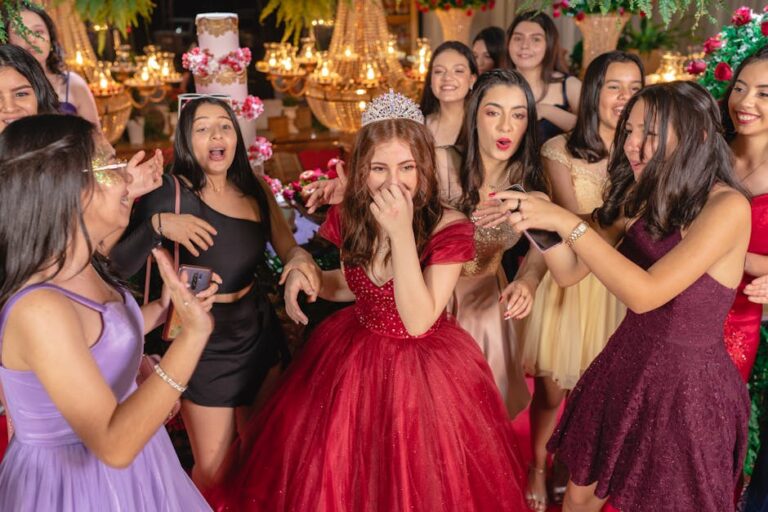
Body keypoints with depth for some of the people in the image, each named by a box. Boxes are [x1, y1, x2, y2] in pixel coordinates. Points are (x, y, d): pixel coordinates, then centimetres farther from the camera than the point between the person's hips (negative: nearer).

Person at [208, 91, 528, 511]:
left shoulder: (449, 227, -22)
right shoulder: (345, 216, -10)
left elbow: (418, 322, -29)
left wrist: (402, 231, -35)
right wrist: (305, 271, -13)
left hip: (423, 369, -4)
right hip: (352, 359, 4)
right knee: (335, 478, 18)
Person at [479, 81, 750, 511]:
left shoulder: (727, 206, -20)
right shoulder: (641, 196, 2)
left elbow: (645, 294, -29)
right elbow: (570, 272, 0)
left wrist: (567, 222, -28)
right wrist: (539, 220, -18)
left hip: (687, 384, -5)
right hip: (624, 366, 6)